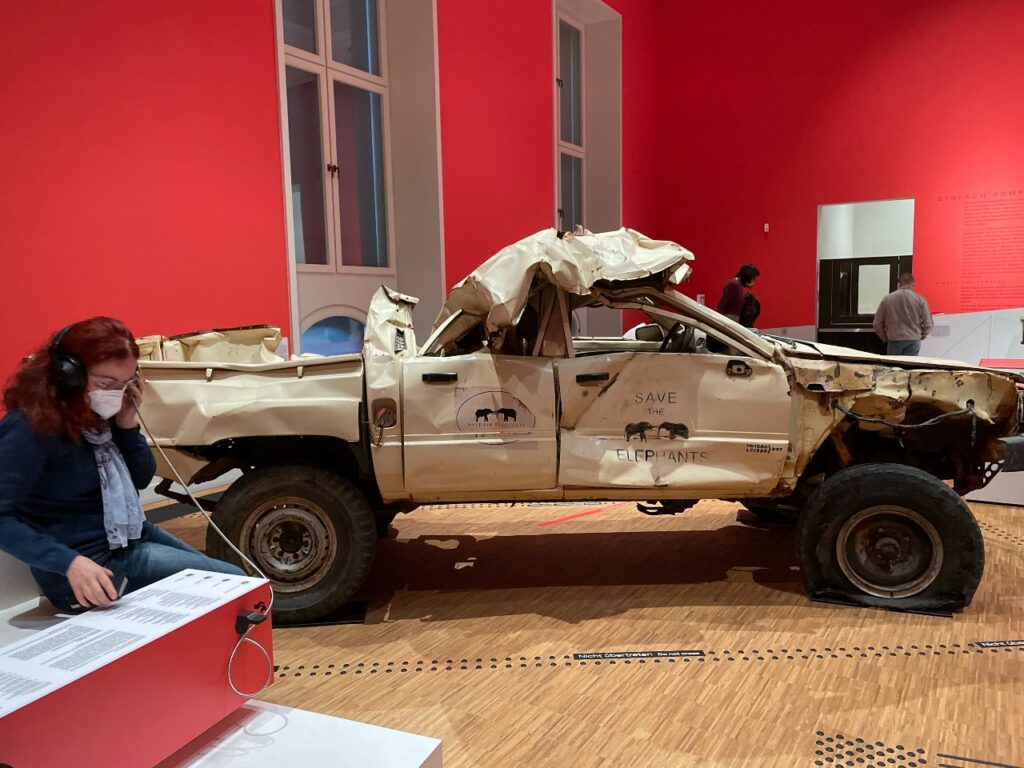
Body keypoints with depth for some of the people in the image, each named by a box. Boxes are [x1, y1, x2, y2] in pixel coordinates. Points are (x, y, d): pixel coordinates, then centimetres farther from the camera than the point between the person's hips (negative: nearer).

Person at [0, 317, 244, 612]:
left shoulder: (97, 412, 0)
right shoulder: (32, 426, -22)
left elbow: (141, 479, 6)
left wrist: (127, 423, -9)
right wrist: (70, 563, -38)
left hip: (132, 534, 8)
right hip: (92, 559, -8)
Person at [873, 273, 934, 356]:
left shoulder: (886, 299, 1)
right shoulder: (920, 299, -1)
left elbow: (877, 323, 3)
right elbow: (928, 324, -1)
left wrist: (885, 338, 16)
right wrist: (921, 336, 17)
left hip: (894, 341, 0)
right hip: (914, 341, 0)